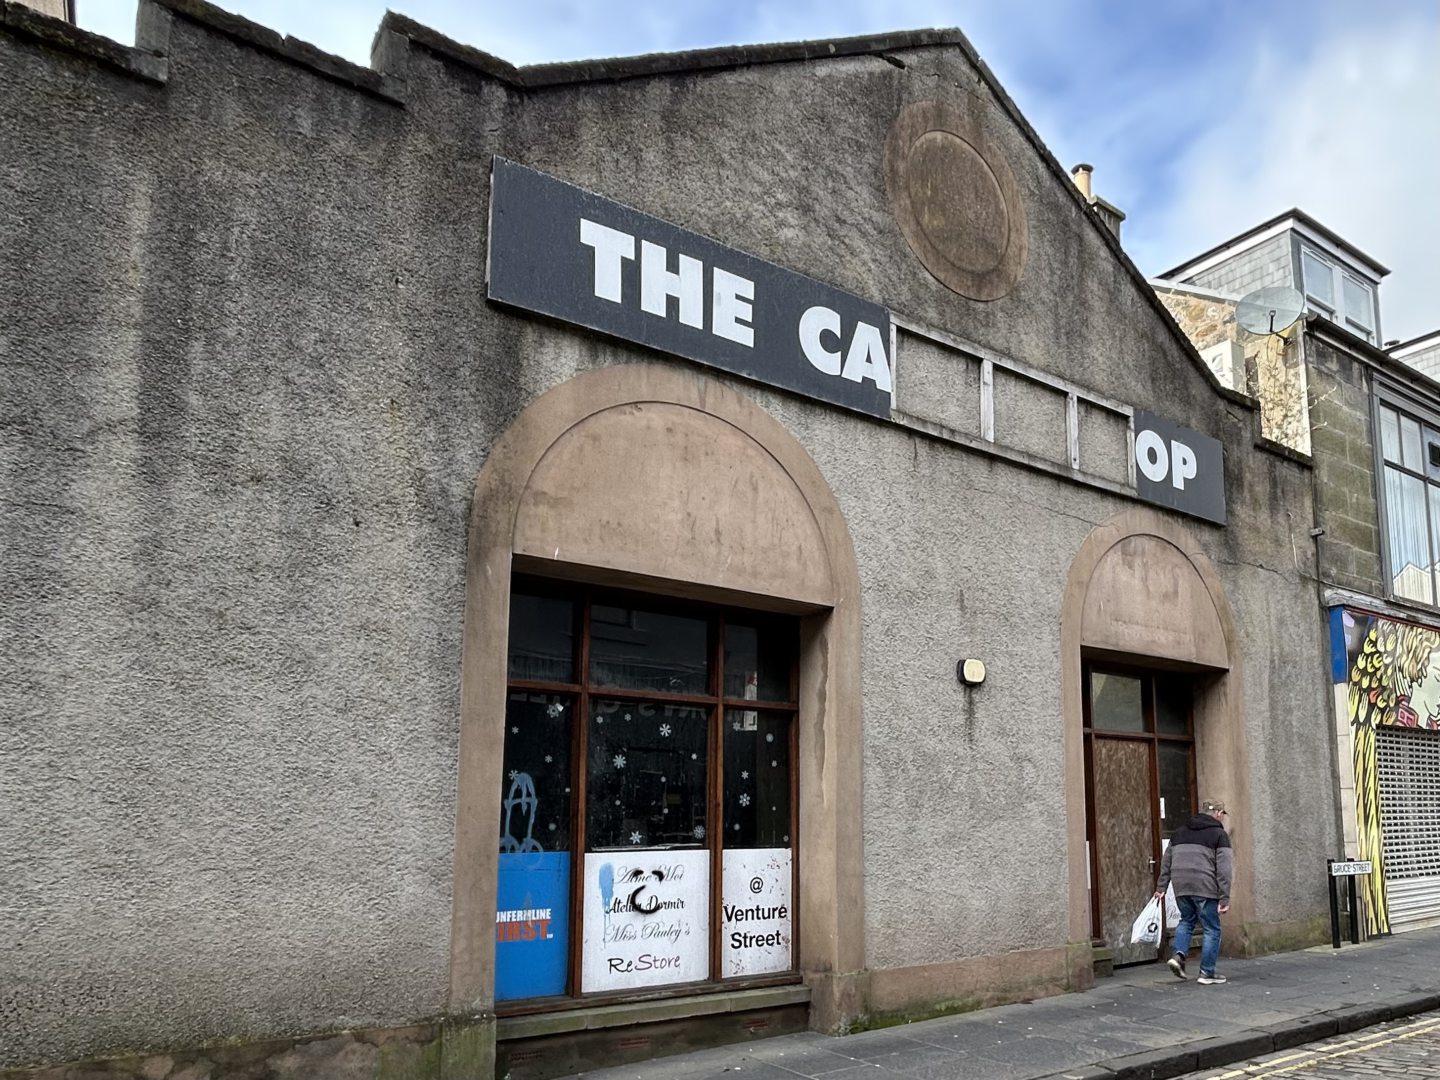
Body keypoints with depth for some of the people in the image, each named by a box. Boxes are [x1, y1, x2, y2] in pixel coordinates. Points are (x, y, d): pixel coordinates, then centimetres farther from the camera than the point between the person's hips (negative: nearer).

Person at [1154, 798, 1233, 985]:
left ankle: (1179, 954, 5)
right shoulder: (1219, 834, 1)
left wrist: (1161, 886, 19)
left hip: (1181, 886, 5)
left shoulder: (1180, 831, 18)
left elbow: (1166, 861, 17)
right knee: (1211, 929, 7)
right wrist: (1224, 898, -7)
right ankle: (1207, 973, 9)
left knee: (1186, 920, 24)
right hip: (1205, 887, -5)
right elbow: (1224, 869, -6)